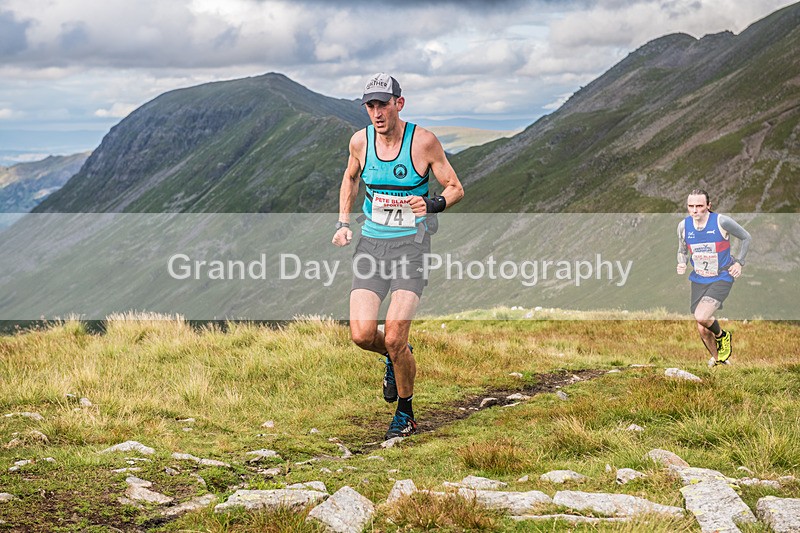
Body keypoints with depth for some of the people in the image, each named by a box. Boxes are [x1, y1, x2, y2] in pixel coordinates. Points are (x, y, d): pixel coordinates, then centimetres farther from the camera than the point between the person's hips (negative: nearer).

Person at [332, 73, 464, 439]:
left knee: (394, 339, -12)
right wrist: (343, 223, 11)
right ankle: (396, 358, 25)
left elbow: (455, 188, -1)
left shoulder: (423, 141, -10)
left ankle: (405, 413, 13)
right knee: (362, 335, -12)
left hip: (411, 244, -3)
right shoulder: (360, 141, 1)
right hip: (370, 243, 3)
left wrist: (432, 205, -22)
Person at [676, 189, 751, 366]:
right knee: (703, 330, 6)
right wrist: (681, 264, -8)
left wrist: (739, 262, -6)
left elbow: (746, 237, 1)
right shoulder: (683, 226, -4)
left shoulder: (722, 221, -15)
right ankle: (717, 358, 35)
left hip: (722, 280, -4)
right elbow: (682, 251, 13)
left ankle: (722, 336, 7)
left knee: (701, 317, -26)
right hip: (698, 281, 4)